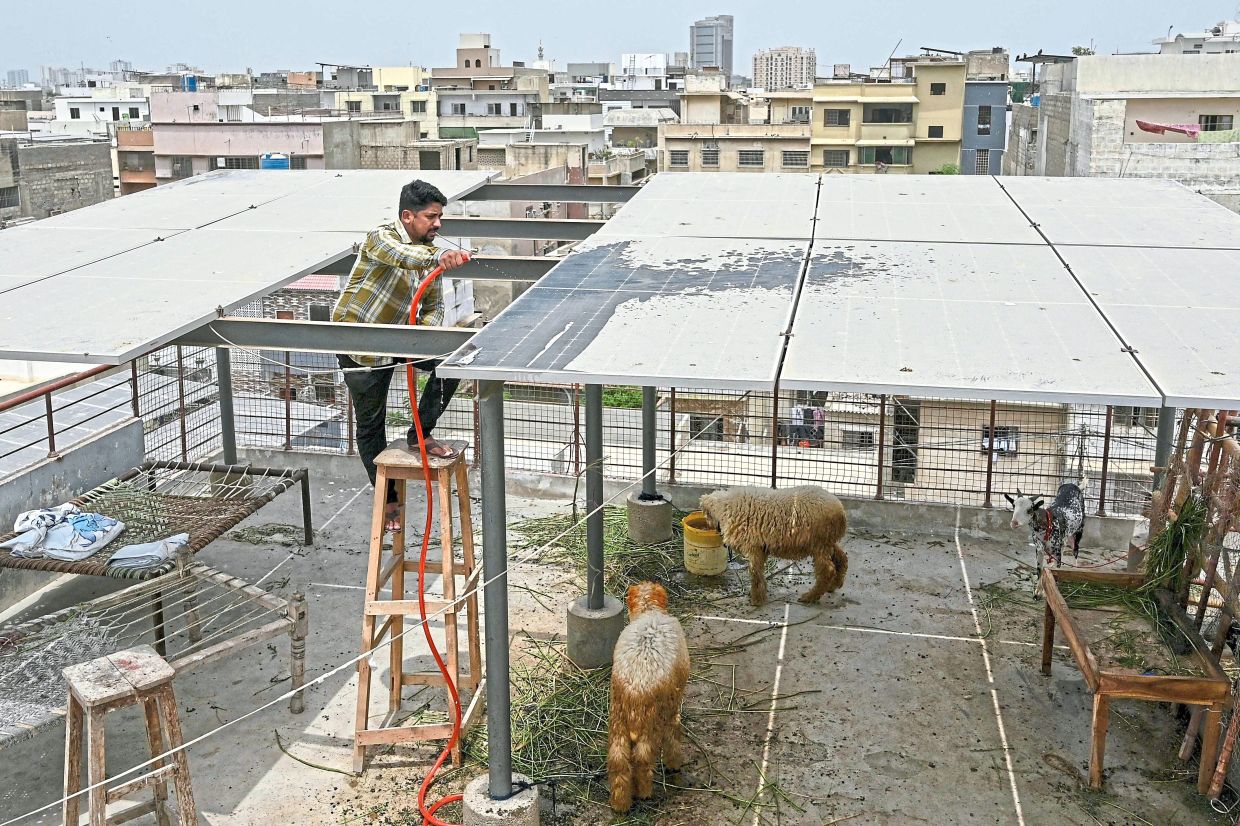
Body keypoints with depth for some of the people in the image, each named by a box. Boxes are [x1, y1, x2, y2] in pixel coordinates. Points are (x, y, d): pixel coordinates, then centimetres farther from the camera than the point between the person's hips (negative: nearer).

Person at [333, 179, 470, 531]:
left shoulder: (428, 252, 3)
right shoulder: (382, 238, -18)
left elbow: (434, 305, 7)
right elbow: (401, 257, -43)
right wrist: (439, 258, -63)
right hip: (359, 344, -6)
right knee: (371, 423, 3)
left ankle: (421, 433, 0)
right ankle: (387, 499, 18)